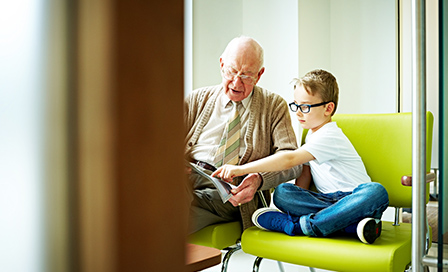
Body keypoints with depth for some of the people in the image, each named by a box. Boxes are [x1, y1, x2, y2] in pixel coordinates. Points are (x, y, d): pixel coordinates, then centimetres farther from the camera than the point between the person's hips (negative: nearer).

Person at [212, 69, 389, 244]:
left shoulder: (329, 137, -17)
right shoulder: (312, 134, 14)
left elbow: (290, 159, -31)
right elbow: (305, 172, 15)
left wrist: (242, 169, -34)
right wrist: (296, 201, -3)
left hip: (352, 197, -6)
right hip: (327, 200, 7)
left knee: (376, 192, -40)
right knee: (281, 192, -18)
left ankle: (298, 225, -41)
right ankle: (353, 222, -28)